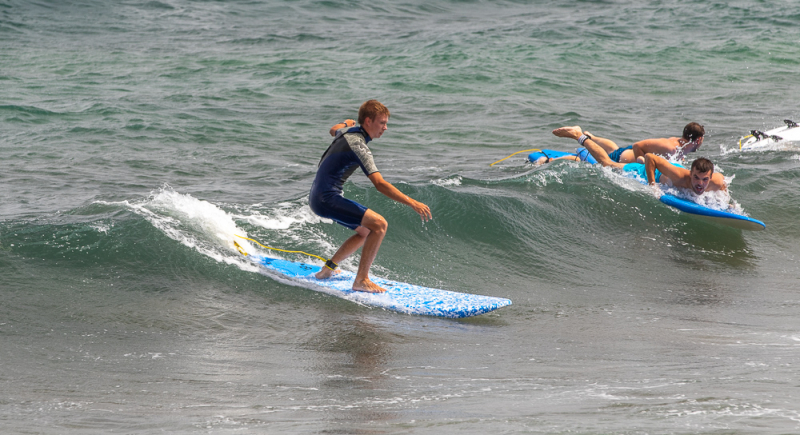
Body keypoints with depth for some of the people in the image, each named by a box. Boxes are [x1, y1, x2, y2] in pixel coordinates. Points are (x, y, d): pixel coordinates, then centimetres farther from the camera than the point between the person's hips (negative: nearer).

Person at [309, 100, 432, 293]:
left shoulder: (348, 131, 7)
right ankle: (361, 280, -16)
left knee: (366, 230, 22)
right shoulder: (358, 145, -20)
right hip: (326, 199, -11)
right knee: (379, 225, -18)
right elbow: (379, 184, -29)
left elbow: (334, 131, 36)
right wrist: (412, 203, -32)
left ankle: (328, 269, 26)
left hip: (318, 196, 11)